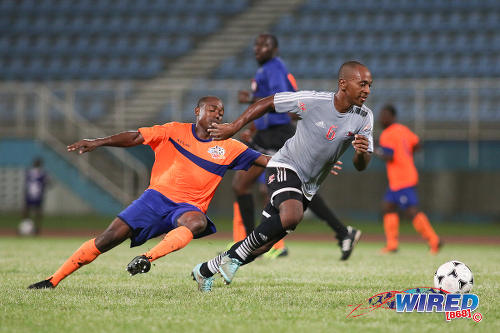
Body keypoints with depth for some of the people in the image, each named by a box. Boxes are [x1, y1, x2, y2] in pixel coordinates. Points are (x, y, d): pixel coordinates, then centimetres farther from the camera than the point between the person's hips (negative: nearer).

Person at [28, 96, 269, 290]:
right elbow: (136, 137, -1)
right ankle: (53, 281, -2)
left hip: (188, 207, 0)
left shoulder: (227, 147, 6)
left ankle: (148, 258, -49)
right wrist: (98, 142, -11)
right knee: (109, 238, -11)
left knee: (198, 222, -38)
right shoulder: (175, 131, 4)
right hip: (156, 197, 0)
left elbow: (261, 159, 5)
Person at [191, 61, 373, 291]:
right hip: (284, 168, -5)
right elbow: (267, 103, -6)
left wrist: (362, 153, -31)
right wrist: (233, 128, -4)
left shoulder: (363, 118, -8)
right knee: (292, 215, -35)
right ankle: (236, 256, -18)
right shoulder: (313, 101, -19)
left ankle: (205, 271, 22)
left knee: (264, 244, 5)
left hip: (307, 188, 5)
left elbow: (361, 166, -8)